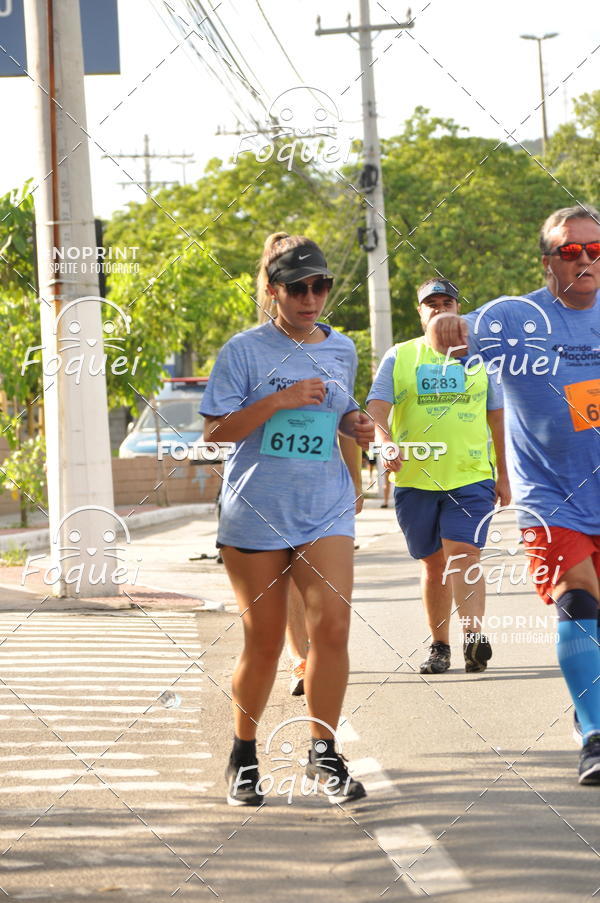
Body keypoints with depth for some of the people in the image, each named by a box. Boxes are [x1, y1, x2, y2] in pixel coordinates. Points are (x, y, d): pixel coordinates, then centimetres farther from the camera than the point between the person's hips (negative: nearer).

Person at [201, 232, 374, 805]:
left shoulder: (341, 350, 9)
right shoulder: (245, 350, -5)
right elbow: (215, 431, -9)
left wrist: (354, 425, 2)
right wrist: (279, 400, -19)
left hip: (326, 508, 3)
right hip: (256, 513, -3)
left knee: (332, 623, -14)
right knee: (264, 640, 3)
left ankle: (323, 753, -1)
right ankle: (244, 758, 23)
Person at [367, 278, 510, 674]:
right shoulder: (398, 357, 8)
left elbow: (497, 417, 16)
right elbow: (376, 408, -4)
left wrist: (503, 476, 14)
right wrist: (386, 442, -26)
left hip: (471, 477, -1)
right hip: (415, 478, 1)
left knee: (464, 555, -17)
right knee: (433, 565, 7)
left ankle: (474, 638, -27)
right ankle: (440, 646, 17)